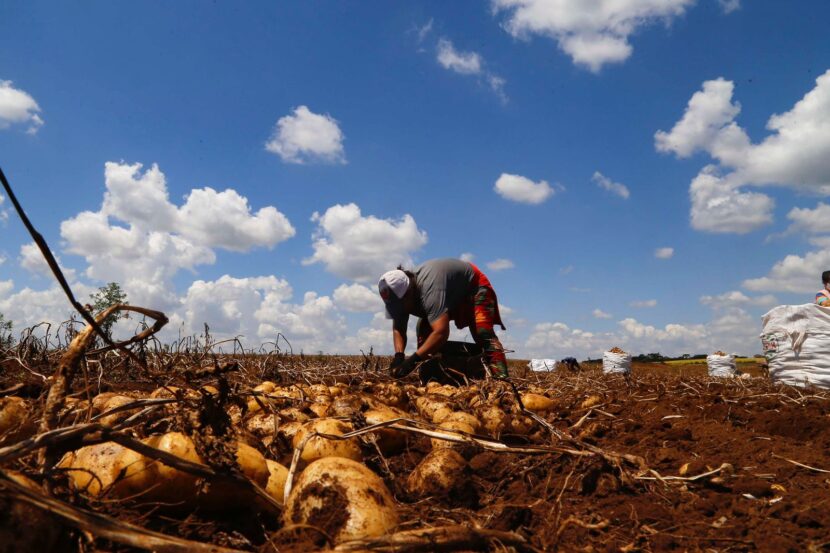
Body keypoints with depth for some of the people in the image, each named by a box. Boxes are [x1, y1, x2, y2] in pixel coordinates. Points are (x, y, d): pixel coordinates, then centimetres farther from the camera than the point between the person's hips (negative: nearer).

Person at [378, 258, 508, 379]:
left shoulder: (429, 289, -44)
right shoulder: (400, 292, -19)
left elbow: (441, 332, -52)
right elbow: (398, 329, -14)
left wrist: (413, 359, -53)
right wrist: (398, 355, -31)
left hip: (473, 284, -8)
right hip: (451, 294, 8)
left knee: (482, 332, -26)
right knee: (423, 330, -6)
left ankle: (501, 377, -29)